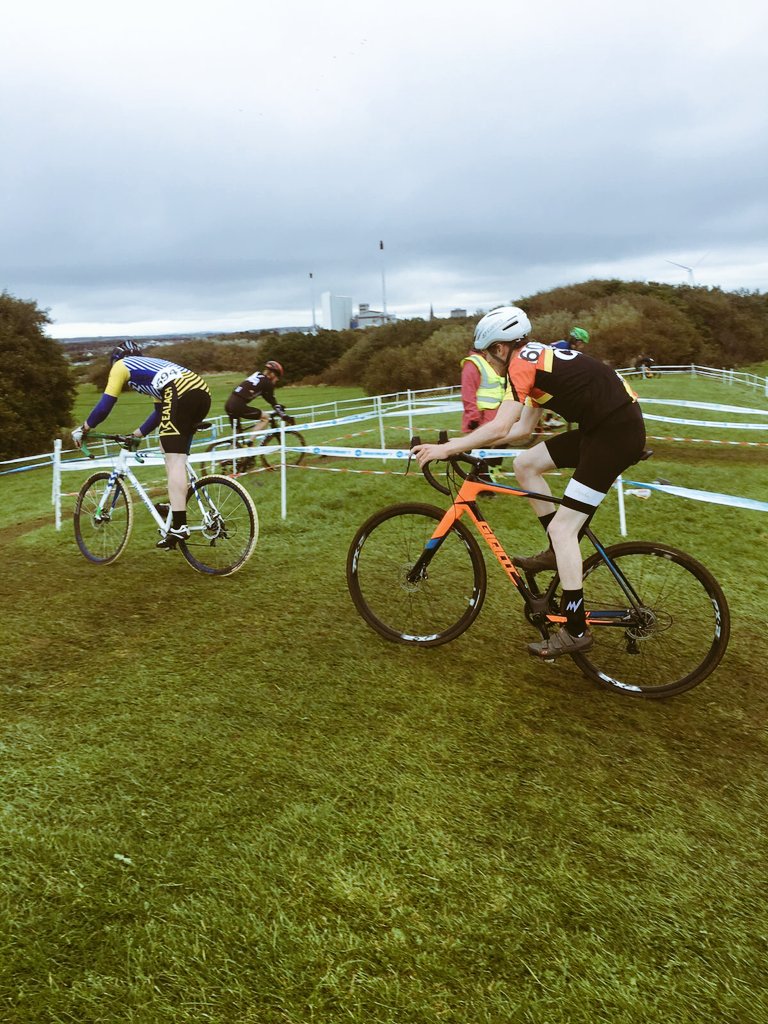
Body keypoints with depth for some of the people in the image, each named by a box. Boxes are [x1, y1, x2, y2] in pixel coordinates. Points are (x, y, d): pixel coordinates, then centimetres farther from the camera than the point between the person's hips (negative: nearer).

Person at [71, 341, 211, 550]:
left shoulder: (121, 365, 19)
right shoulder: (151, 365, 39)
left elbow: (105, 404, 14)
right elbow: (161, 410, 40)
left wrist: (83, 428, 26)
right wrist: (138, 434, 46)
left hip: (181, 395, -8)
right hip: (203, 393, 8)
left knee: (175, 461, -9)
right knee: (169, 449, 24)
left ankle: (179, 526, -15)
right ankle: (175, 505, 24)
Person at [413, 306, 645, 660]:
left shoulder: (521, 362, -10)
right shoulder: (539, 359, 19)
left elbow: (500, 427, -20)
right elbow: (523, 429, 20)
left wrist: (448, 448, -11)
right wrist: (466, 442, 18)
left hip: (616, 432, -9)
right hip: (601, 427, 9)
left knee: (562, 527, -7)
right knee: (525, 465, 12)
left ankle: (575, 631, -2)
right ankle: (557, 552, 17)